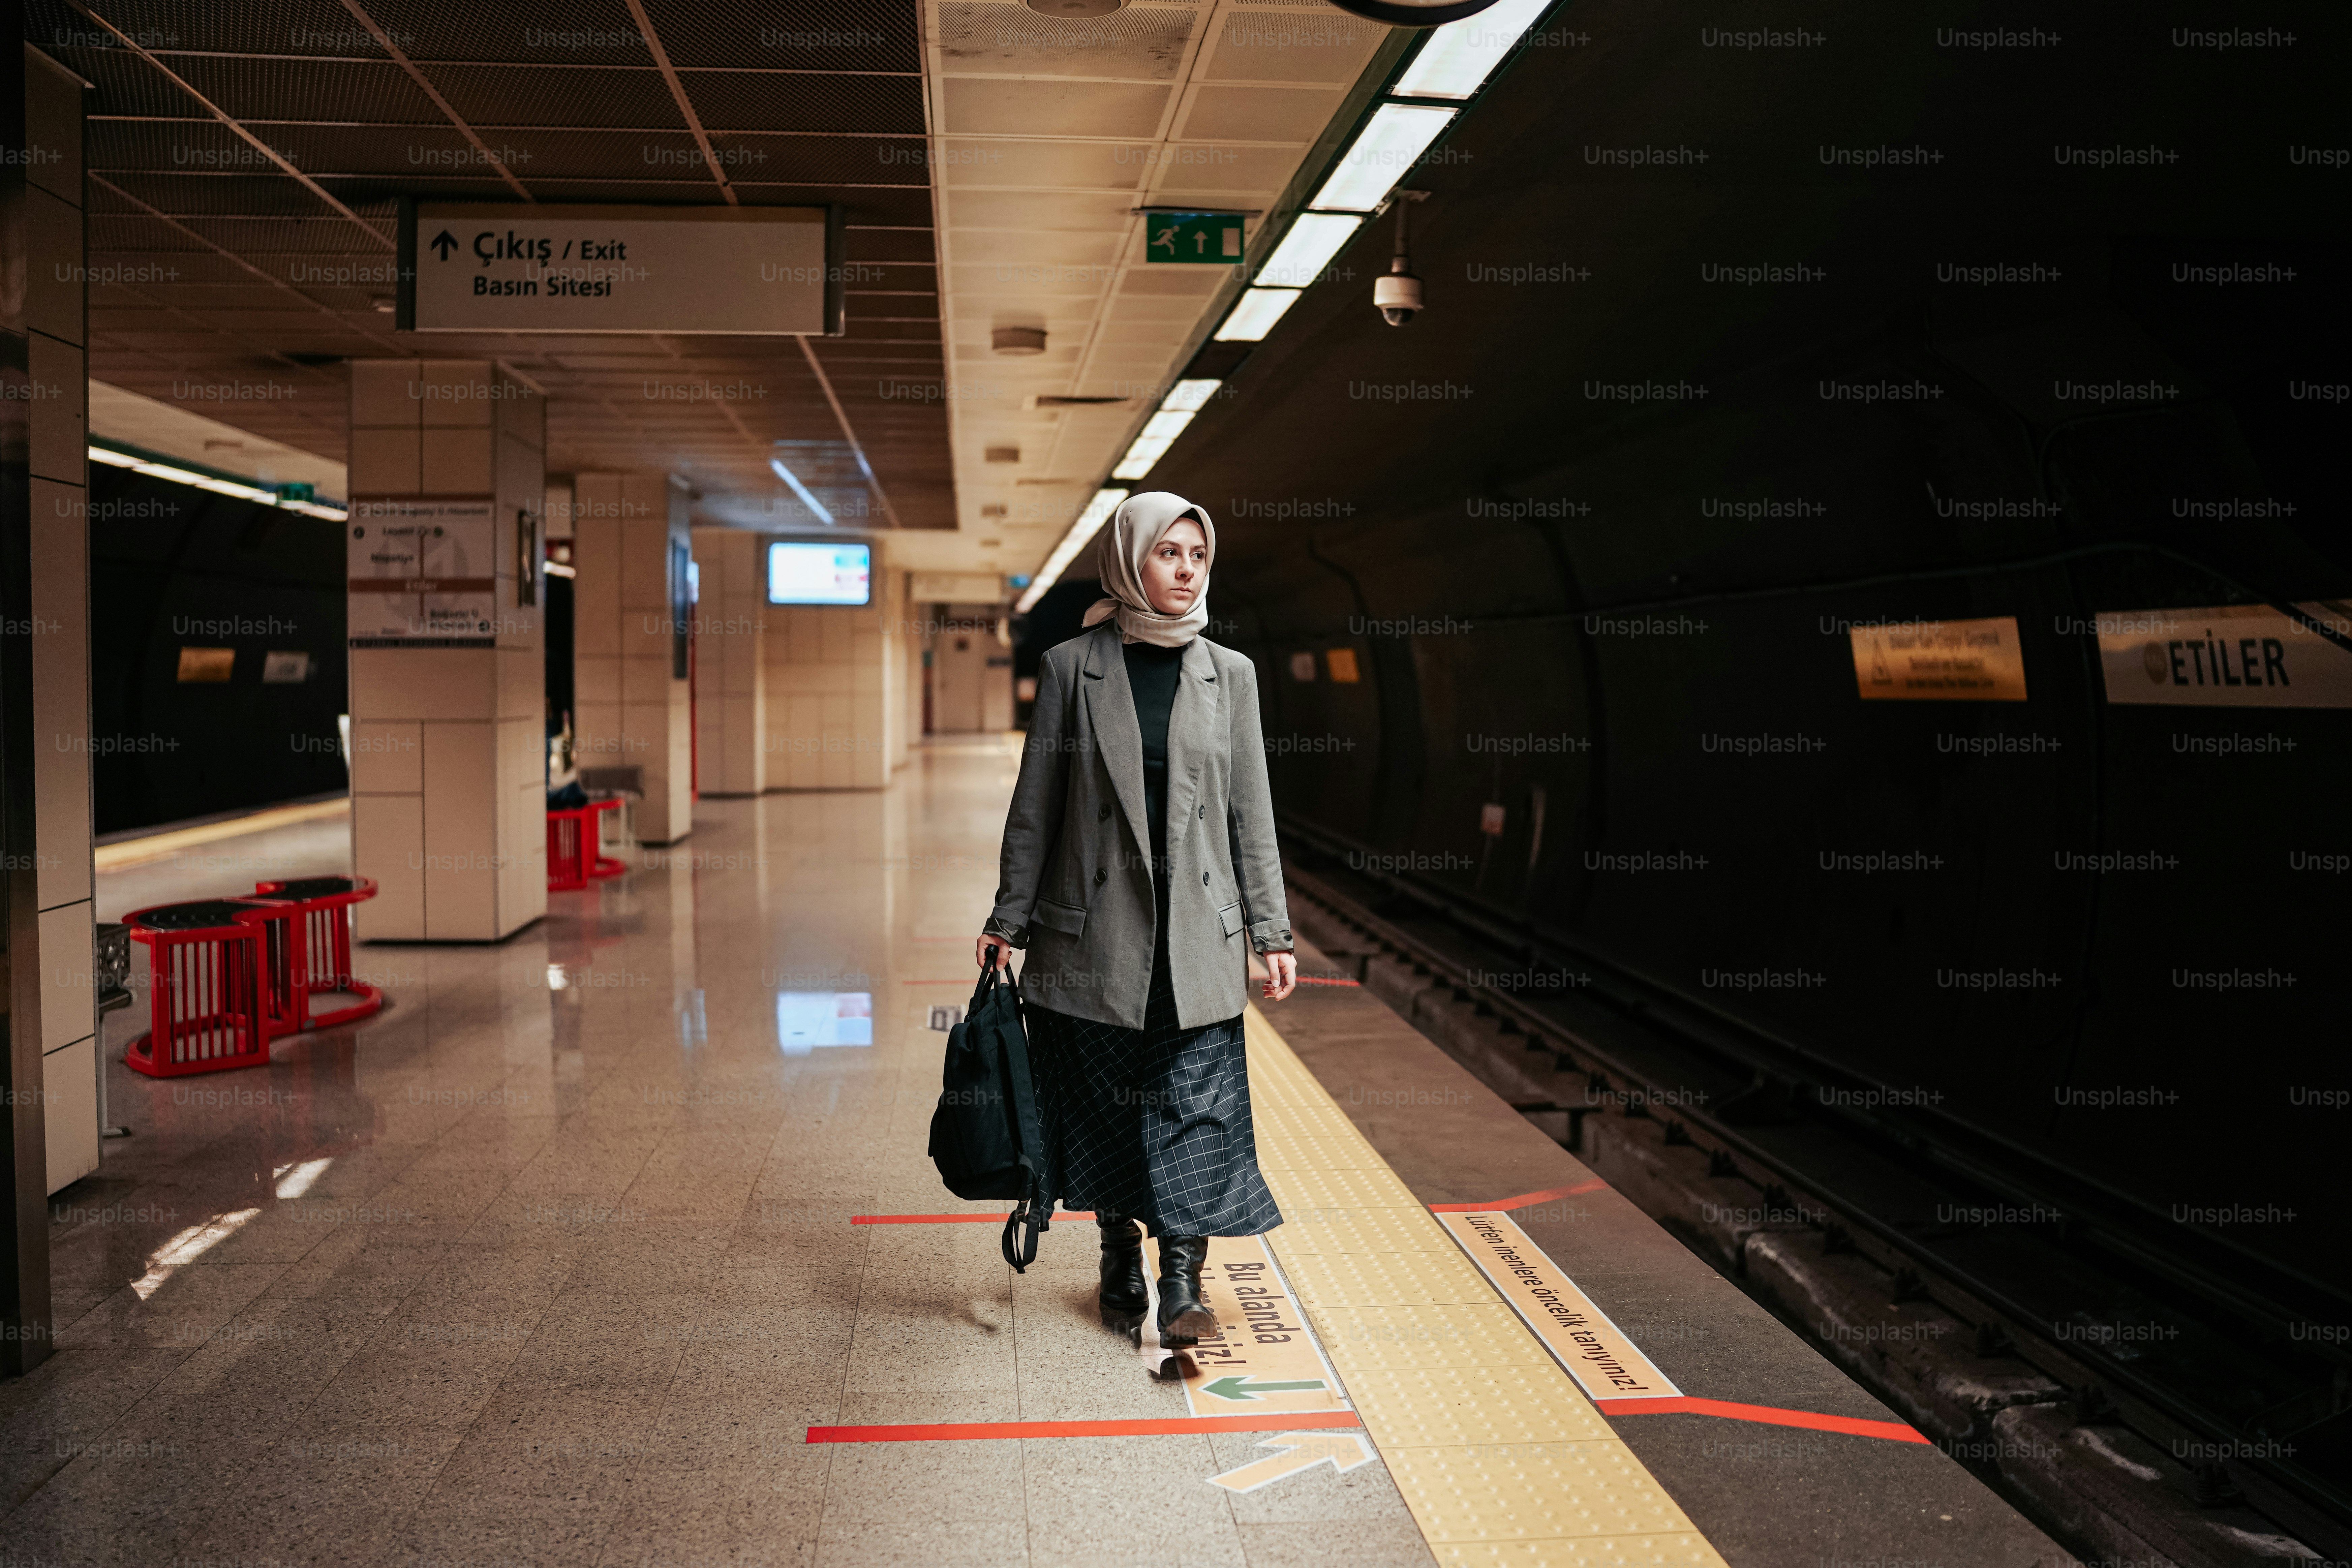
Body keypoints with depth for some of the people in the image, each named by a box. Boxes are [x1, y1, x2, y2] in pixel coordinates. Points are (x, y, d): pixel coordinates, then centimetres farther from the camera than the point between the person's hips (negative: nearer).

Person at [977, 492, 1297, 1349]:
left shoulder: (1229, 674, 5)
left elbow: (1252, 813, 6)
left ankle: (1183, 1278, 11)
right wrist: (1008, 921, 2)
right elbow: (1035, 804, 3)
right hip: (1092, 931, -1)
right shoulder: (1071, 666, -1)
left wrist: (1272, 932, 3)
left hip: (1197, 930, 1)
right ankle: (1121, 1262, 28)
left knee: (1195, 1103, -1)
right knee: (1102, 1104, 10)